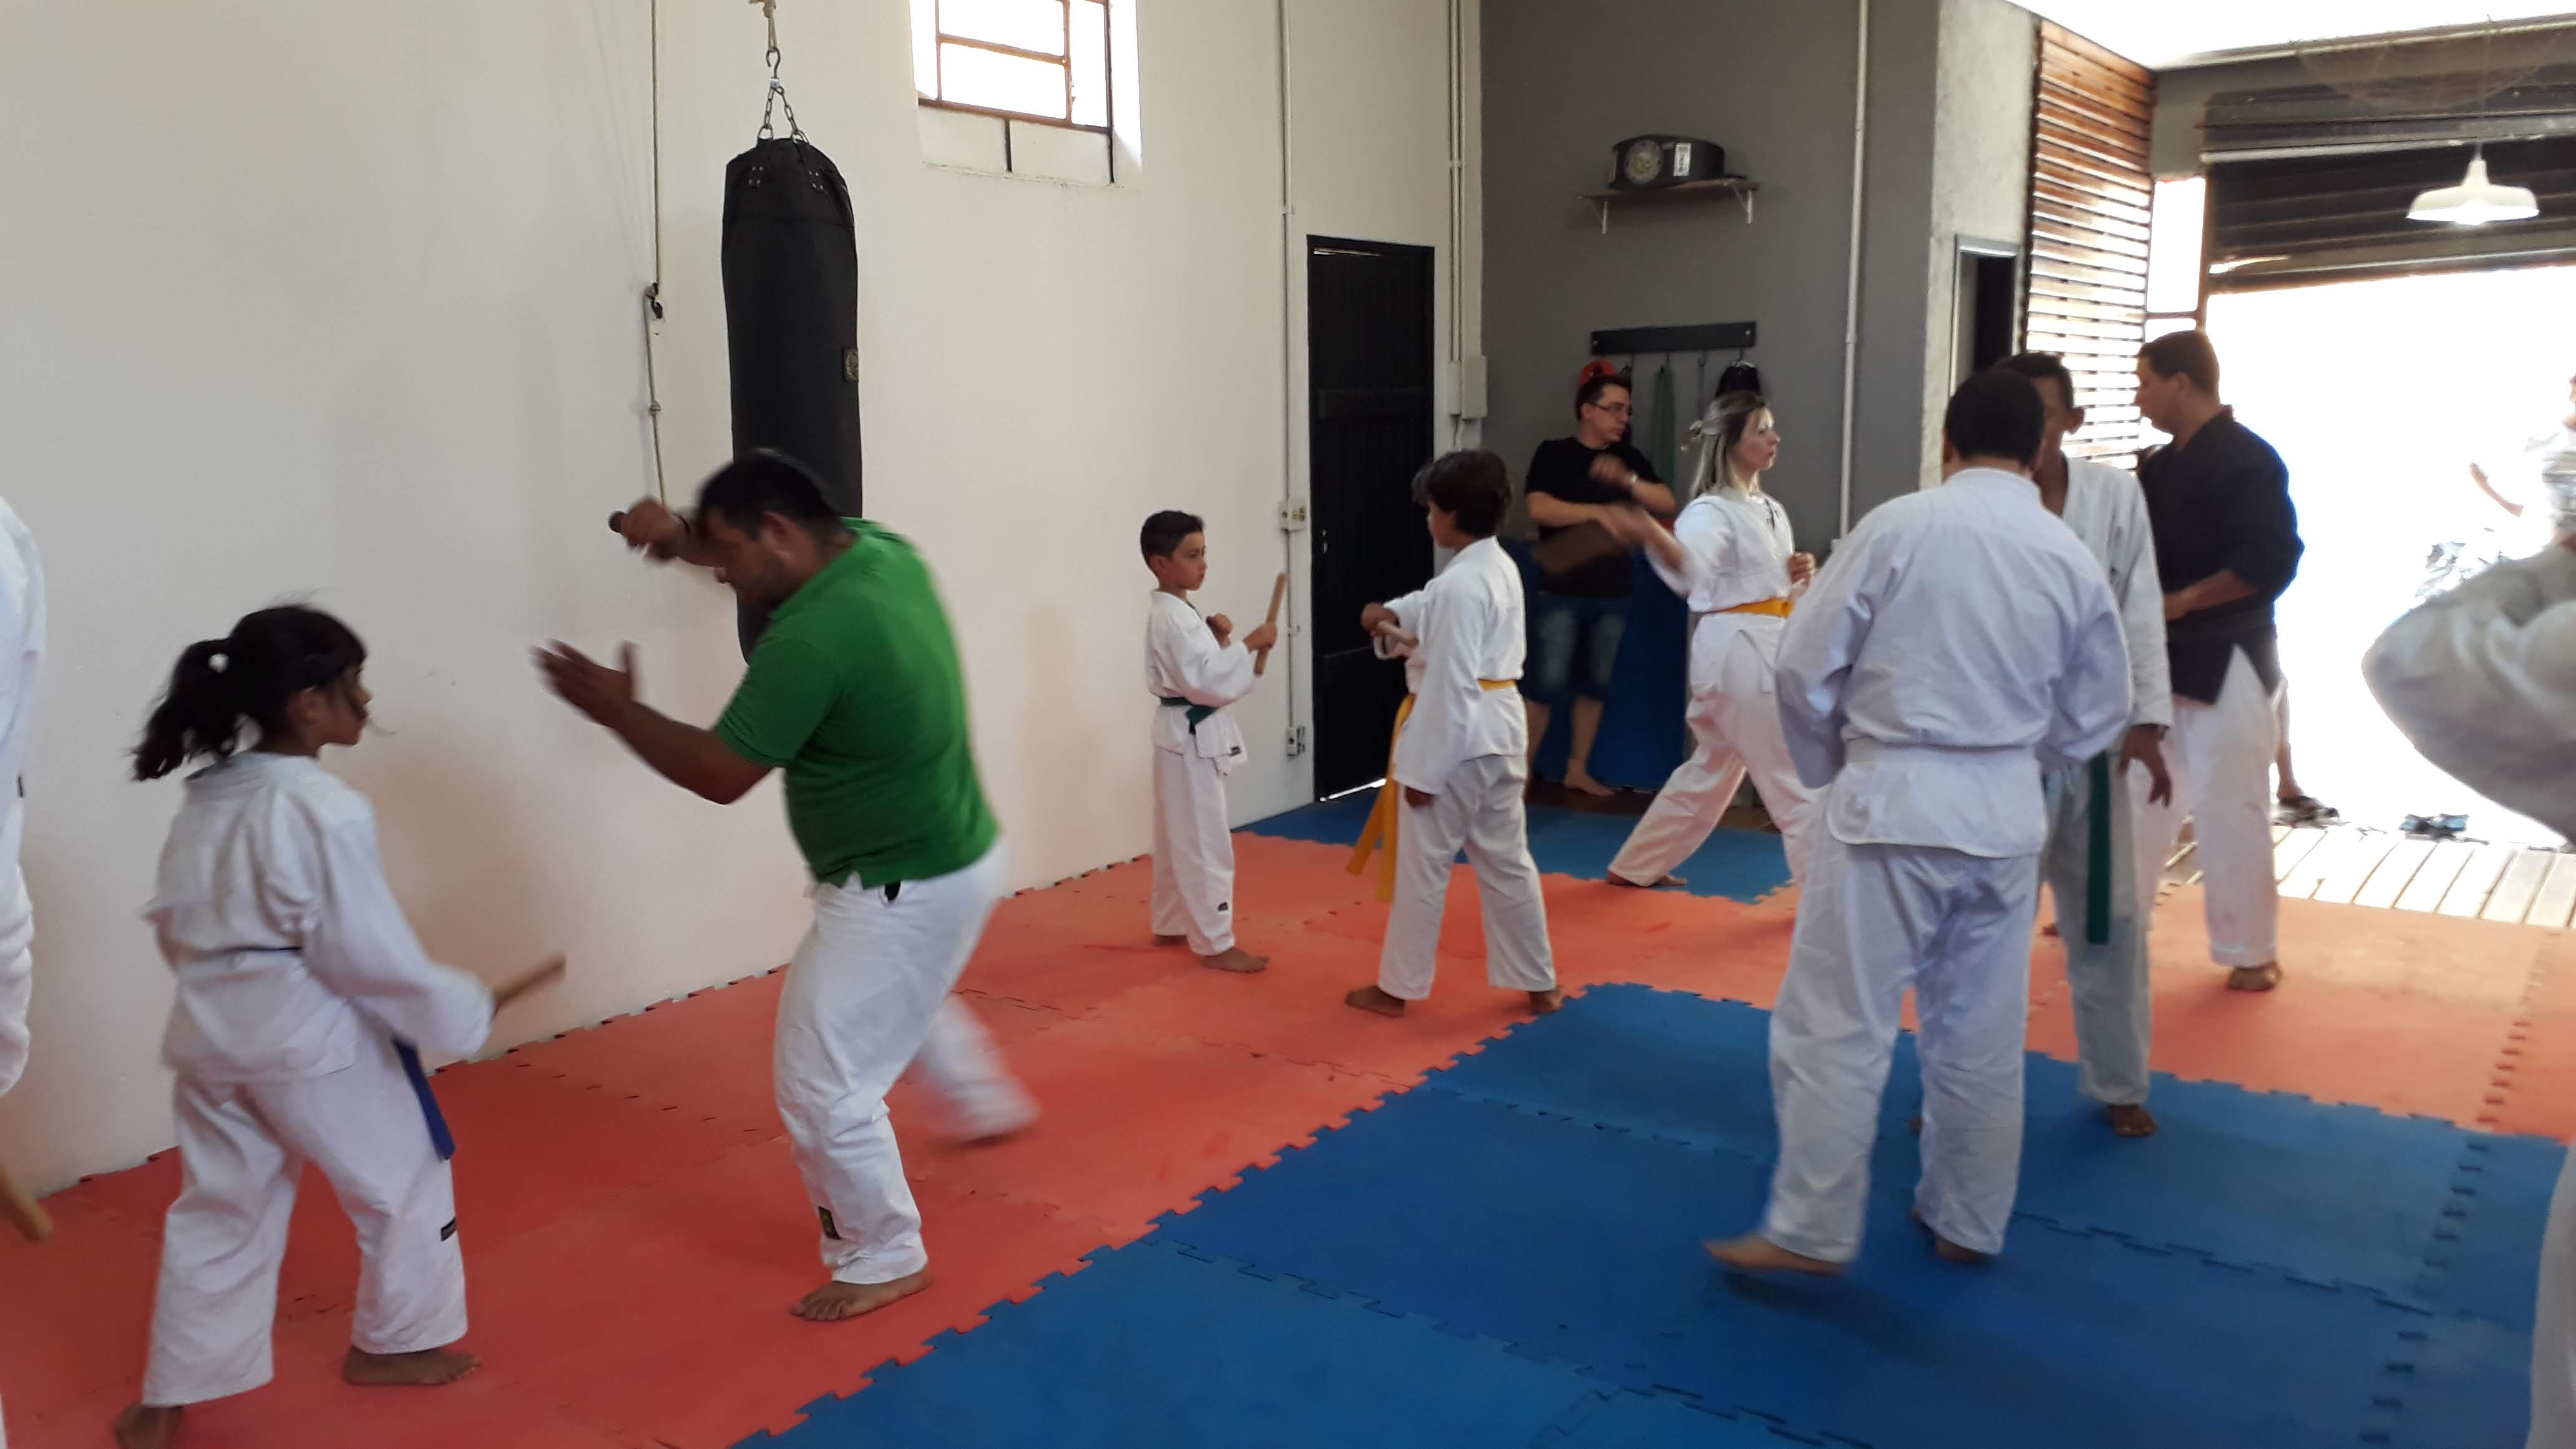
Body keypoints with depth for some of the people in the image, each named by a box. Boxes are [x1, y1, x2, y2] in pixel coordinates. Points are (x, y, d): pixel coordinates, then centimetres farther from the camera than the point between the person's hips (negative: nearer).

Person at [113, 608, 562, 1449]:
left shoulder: (206, 799, 5)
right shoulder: (326, 811, -21)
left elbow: (174, 921, 13)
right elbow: (369, 954, -20)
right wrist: (474, 1011, -11)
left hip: (211, 1034, 8)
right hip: (311, 1038, -7)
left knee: (220, 1209, 19)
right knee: (403, 1184, 14)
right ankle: (395, 1343, 31)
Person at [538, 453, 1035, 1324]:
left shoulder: (811, 638, -30)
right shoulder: (883, 551, -3)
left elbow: (720, 774, -21)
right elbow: (783, 559, 18)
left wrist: (616, 709, -9)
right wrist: (686, 540, 3)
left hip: (901, 893, -10)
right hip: (957, 858, 10)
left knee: (822, 1083, 3)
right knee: (906, 1003, 37)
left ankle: (884, 1260, 21)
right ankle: (990, 1105, 60)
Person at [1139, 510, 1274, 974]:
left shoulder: (1173, 612, 12)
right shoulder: (1173, 617, -20)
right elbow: (1204, 682, -27)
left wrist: (1217, 639, 3)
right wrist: (1248, 644, -25)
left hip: (1186, 733, 11)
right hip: (1192, 737, -11)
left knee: (1178, 837, 19)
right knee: (1205, 842, -6)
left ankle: (1171, 925, 30)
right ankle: (1216, 943, 0)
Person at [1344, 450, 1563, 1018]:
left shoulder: (1459, 584, -21)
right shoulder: (1501, 567, 9)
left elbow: (1449, 685, -22)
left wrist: (1424, 769, -18)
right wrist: (1398, 619, 7)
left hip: (1457, 736, -9)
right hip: (1500, 730, 9)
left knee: (1422, 864, 4)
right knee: (1507, 860, 16)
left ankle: (1398, 987, 17)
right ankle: (1539, 984, 22)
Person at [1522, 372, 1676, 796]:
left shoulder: (1629, 458, 10)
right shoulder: (1553, 454, -3)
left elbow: (1666, 502, 0)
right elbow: (1539, 509, -17)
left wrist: (1627, 479, -16)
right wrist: (1601, 511, -17)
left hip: (1612, 592, 5)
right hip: (1560, 591, -5)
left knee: (1595, 684, 11)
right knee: (1547, 686, -6)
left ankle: (1578, 769, 23)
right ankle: (1523, 771, 5)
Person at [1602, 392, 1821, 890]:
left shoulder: (1770, 511, 16)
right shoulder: (1711, 512, -13)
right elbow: (1691, 568, -35)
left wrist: (1798, 574, 1)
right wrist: (1652, 536, -56)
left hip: (1764, 652, 10)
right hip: (1740, 653, -10)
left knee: (1713, 769, 18)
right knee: (1798, 779, -4)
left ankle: (1635, 867, 30)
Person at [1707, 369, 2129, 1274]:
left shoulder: (1898, 526, -9)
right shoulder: (2074, 559, 3)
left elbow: (1806, 668, -7)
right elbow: (2095, 719, 12)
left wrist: (1830, 769, 10)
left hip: (1892, 802, -5)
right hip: (2006, 814, 5)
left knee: (1836, 1025, 3)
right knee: (1983, 1035, 16)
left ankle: (1812, 1231, 8)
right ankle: (1967, 1223, 30)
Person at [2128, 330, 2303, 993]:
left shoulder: (2246, 460, -15)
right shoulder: (2162, 466, 11)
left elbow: (2272, 562, -22)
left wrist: (2181, 602, -21)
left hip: (2225, 660, -8)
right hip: (2165, 656, 8)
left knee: (2230, 808, -1)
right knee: (2141, 793, 16)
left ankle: (2251, 951, 11)